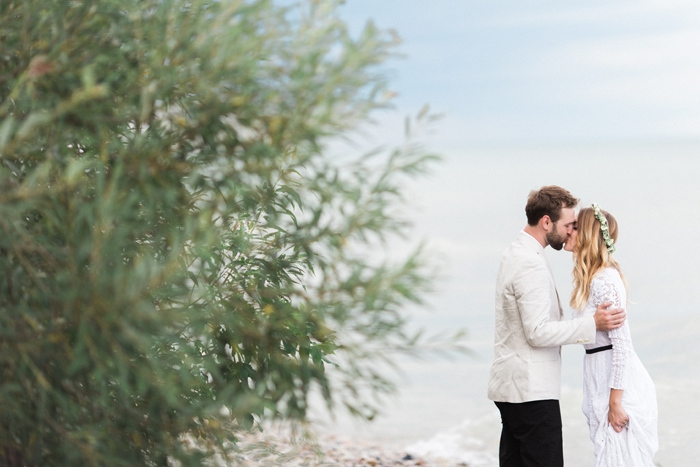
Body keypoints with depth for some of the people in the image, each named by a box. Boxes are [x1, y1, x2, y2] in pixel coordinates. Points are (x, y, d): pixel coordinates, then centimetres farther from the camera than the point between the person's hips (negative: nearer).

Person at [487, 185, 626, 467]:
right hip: (531, 391, -10)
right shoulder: (531, 265, -17)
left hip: (511, 387, 10)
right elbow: (538, 332, -21)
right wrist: (593, 324, -21)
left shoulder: (515, 254, 15)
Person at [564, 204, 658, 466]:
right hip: (601, 375, 10)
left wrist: (615, 400, -22)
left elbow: (622, 342, -21)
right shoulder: (590, 278, 12)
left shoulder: (603, 281, -18)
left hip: (619, 382, -10)